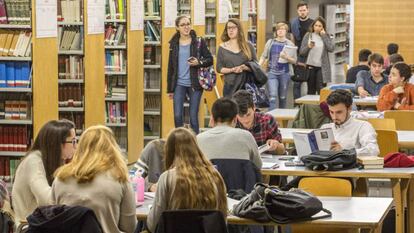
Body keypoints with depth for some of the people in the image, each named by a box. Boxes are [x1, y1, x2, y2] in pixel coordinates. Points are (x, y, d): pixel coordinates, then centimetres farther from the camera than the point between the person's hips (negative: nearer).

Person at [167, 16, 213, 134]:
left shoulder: (199, 42, -1)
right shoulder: (174, 44, 7)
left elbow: (210, 59, 3)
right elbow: (170, 67, 11)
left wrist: (199, 63, -19)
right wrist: (170, 89, 11)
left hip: (194, 84, -2)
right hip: (179, 84, 2)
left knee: (193, 117, 1)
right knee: (177, 116, -4)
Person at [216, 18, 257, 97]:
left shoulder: (248, 46, 7)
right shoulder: (222, 48, 7)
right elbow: (219, 68, 5)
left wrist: (245, 68, -14)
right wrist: (232, 70, -12)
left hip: (247, 85, 0)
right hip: (230, 87, 0)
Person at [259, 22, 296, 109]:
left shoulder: (290, 44, 2)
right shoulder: (270, 42, 5)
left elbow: (294, 60, 0)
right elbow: (263, 57, 9)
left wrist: (286, 57, -19)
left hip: (285, 73, 0)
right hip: (272, 72, 0)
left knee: (282, 97, 11)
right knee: (272, 96, -11)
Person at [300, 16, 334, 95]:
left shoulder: (326, 36, 5)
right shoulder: (308, 36, 5)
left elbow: (331, 48, -11)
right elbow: (302, 52, 3)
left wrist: (324, 36, -8)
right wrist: (308, 47, -16)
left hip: (322, 67, -1)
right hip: (310, 66, 1)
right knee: (311, 90, 8)